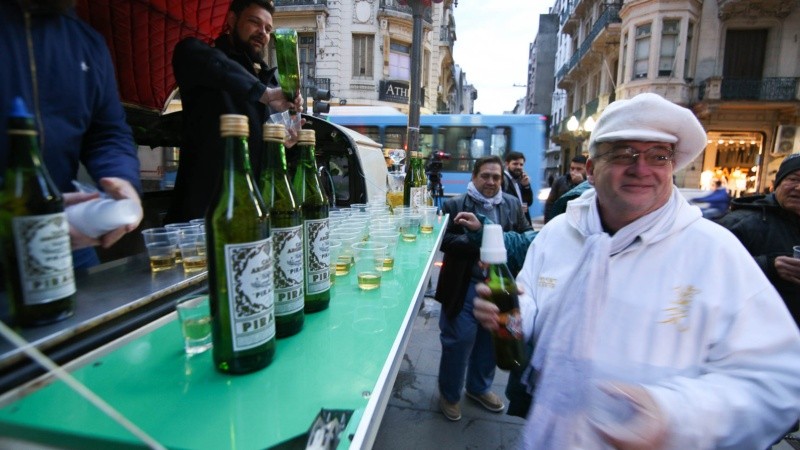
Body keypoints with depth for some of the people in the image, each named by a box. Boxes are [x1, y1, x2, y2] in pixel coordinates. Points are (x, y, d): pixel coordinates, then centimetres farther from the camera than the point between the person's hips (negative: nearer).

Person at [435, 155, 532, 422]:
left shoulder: (513, 205, 8)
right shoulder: (455, 205, -4)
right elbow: (445, 240, -13)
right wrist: (479, 244, -23)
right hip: (465, 286, -4)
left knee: (490, 340, 18)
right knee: (459, 340, 2)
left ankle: (479, 388, 41)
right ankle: (449, 394, 25)